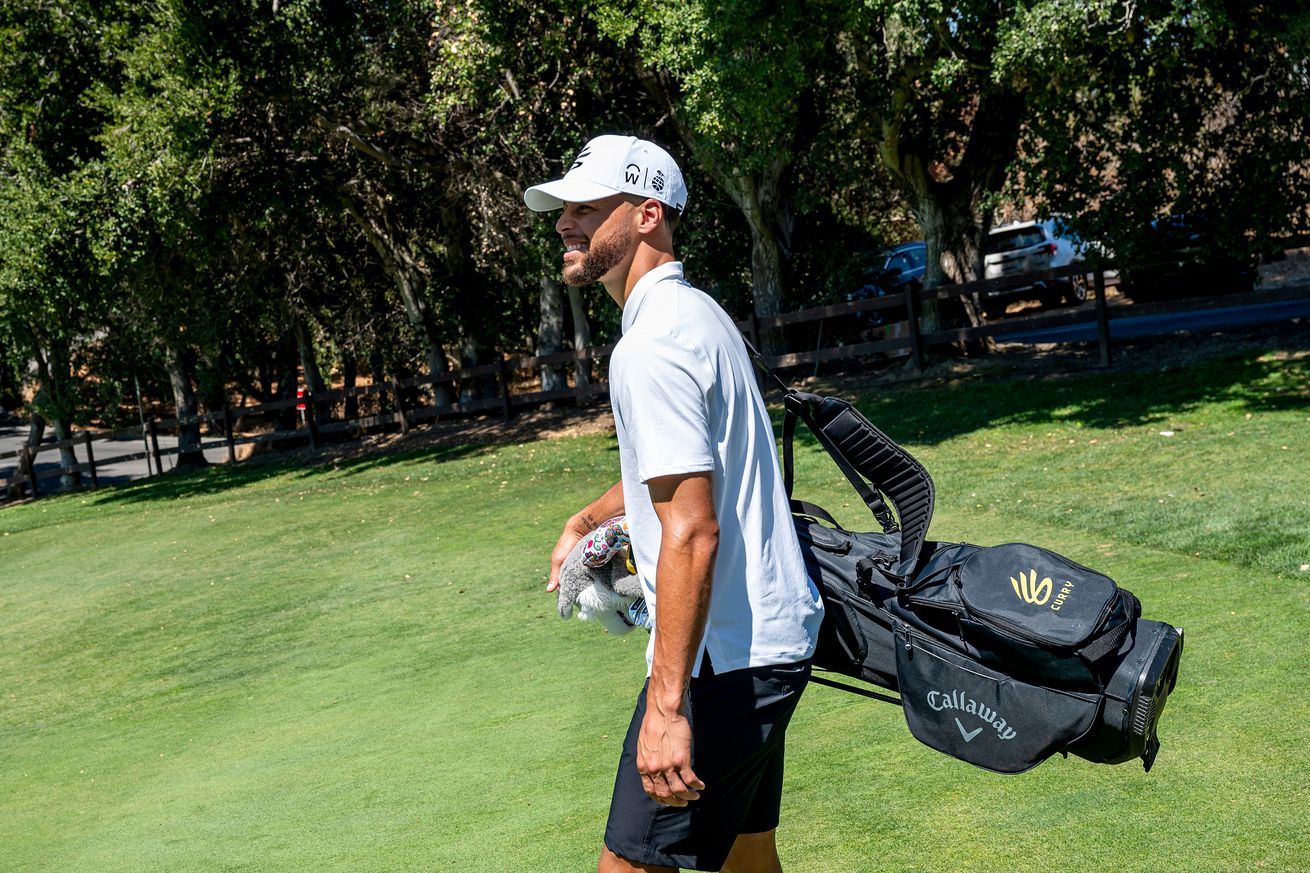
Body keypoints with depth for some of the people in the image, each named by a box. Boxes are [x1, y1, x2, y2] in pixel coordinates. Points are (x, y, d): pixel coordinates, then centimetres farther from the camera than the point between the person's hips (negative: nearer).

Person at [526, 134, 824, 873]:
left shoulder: (652, 347, -19)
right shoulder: (696, 312, 14)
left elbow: (692, 533, -26)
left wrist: (666, 705, -27)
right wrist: (588, 521, 26)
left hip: (725, 658, -11)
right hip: (769, 635, 11)